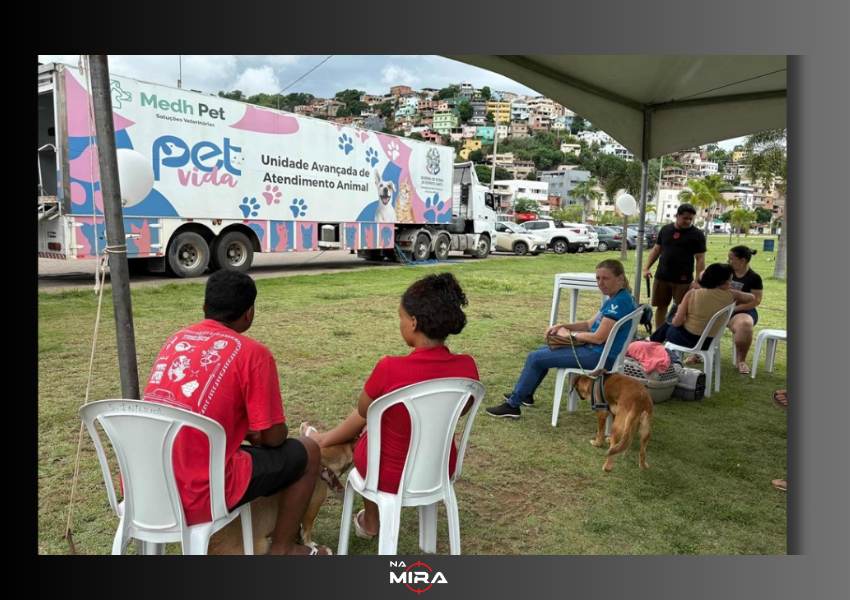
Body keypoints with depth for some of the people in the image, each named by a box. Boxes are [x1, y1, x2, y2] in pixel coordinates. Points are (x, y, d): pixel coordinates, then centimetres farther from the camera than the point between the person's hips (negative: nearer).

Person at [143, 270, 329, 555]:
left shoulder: (175, 340, 10)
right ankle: (282, 550, 23)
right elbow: (272, 437, -5)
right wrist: (254, 433, 17)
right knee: (307, 452, 11)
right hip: (197, 498, -7)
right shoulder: (252, 352, -9)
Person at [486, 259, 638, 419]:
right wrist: (562, 326, 1)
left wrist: (569, 334, -9)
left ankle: (512, 406, 2)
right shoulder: (614, 299, 10)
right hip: (596, 351, 10)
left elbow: (599, 338, -24)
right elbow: (590, 324, 15)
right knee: (543, 350, 21)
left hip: (600, 356, -10)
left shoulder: (620, 301, -22)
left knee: (535, 358, -8)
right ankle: (524, 393, 33)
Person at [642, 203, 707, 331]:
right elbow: (656, 249, 13)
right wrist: (647, 268, 4)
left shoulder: (697, 234, -4)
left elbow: (700, 259, -6)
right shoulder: (665, 229, 7)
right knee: (661, 307, 12)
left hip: (683, 280, -3)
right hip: (661, 277, 3)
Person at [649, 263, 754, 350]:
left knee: (668, 325, 30)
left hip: (686, 339, -4)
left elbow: (676, 322, -17)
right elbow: (751, 297, 10)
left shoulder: (692, 294, -19)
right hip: (707, 343, 4)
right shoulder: (729, 295, -11)